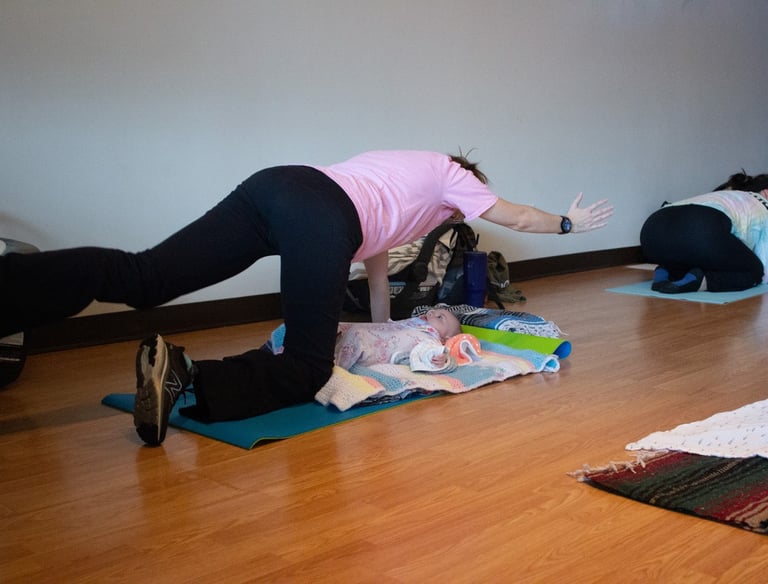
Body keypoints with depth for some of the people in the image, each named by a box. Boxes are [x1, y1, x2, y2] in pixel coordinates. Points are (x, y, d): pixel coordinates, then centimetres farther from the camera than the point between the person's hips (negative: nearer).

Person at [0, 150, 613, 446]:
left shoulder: (404, 167, 42)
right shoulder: (451, 175, 24)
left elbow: (375, 250, 45)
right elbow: (518, 217, 33)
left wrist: (382, 326, 51)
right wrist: (570, 222, 52)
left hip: (273, 184, 8)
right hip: (321, 218, -7)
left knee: (139, 277, -8)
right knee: (305, 370, -2)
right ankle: (183, 376, -27)